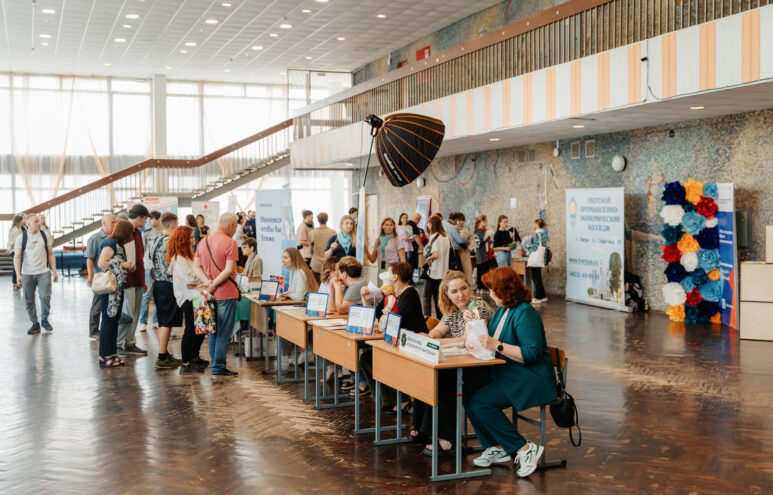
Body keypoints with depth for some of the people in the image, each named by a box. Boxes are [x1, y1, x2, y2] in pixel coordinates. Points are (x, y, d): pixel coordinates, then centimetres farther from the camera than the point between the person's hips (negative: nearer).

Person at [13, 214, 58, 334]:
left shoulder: (45, 235, 4)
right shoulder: (21, 237, -1)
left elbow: (51, 254, 9)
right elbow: (17, 257, -2)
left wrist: (54, 271, 5)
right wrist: (18, 275, -10)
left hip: (44, 272, 0)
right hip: (27, 273, 0)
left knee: (45, 296, -11)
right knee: (29, 300, 4)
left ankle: (44, 320, 12)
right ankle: (35, 324, 18)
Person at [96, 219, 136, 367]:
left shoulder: (118, 244, 19)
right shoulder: (110, 243, -10)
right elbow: (101, 263, -22)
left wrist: (129, 267, 8)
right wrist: (122, 265, -14)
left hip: (118, 289, 10)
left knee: (114, 321, 12)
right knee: (108, 320, -7)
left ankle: (112, 354, 17)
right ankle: (104, 357, -3)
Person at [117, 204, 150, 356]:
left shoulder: (137, 232, 18)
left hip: (138, 280, 9)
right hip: (127, 280, -9)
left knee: (135, 314, 11)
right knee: (127, 313, -7)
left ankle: (129, 343, 18)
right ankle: (119, 344, 3)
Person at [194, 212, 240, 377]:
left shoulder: (204, 242, 10)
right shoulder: (230, 242, -13)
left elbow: (196, 266, 6)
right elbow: (229, 269, -21)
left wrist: (208, 282, -6)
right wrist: (213, 285, -13)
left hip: (211, 294, 7)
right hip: (226, 293, -7)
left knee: (213, 330, 16)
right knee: (224, 332, -2)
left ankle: (215, 364, 22)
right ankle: (218, 368, 0)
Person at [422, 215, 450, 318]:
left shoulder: (434, 237, -16)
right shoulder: (446, 236, 8)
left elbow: (435, 254, -27)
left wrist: (428, 258, -10)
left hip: (433, 271, -7)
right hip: (443, 272, 7)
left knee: (427, 297, 0)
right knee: (438, 297, 14)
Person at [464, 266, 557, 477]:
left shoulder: (525, 313, -16)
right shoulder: (501, 310, 13)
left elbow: (533, 353, -24)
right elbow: (489, 341, 22)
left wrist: (498, 346, -26)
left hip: (530, 379, -9)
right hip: (505, 374, 9)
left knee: (480, 402, -23)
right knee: (468, 396, -9)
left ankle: (524, 448, -13)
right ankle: (497, 447, 1)